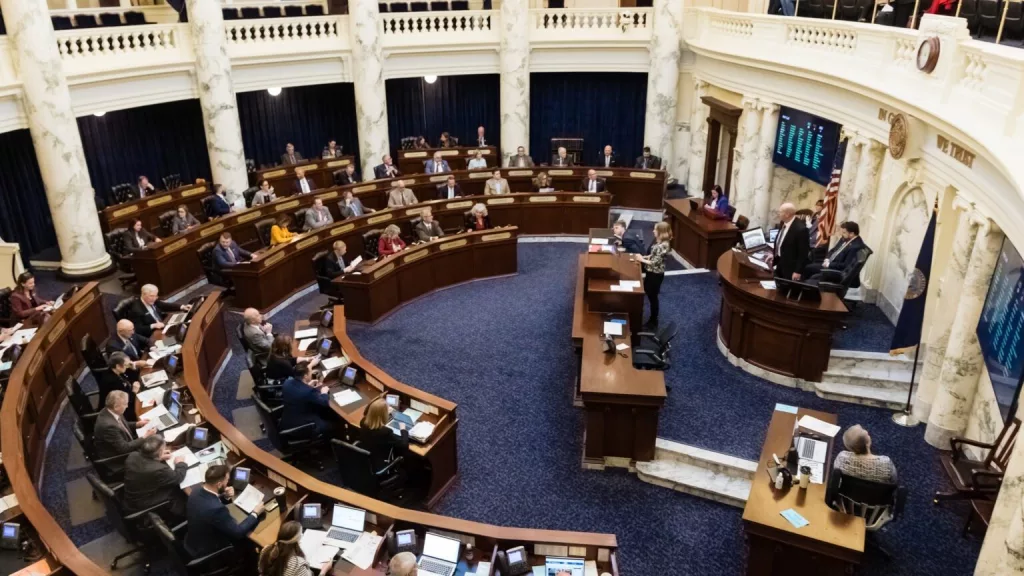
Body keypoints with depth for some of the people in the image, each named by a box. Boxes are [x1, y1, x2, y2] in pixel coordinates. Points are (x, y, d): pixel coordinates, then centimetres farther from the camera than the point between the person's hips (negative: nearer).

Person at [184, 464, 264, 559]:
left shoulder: (197, 490, -13)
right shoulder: (216, 509, -37)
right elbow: (238, 532, -24)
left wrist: (225, 497, -7)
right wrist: (255, 513, -13)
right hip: (206, 553, -7)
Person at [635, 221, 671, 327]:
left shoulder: (663, 246, -28)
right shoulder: (658, 241, 1)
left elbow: (655, 262, -26)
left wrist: (642, 260, -16)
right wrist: (644, 256, 2)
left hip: (656, 274, -10)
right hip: (650, 272, 10)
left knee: (653, 296, 5)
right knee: (647, 292, 21)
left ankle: (653, 321, 23)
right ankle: (652, 318, 38)